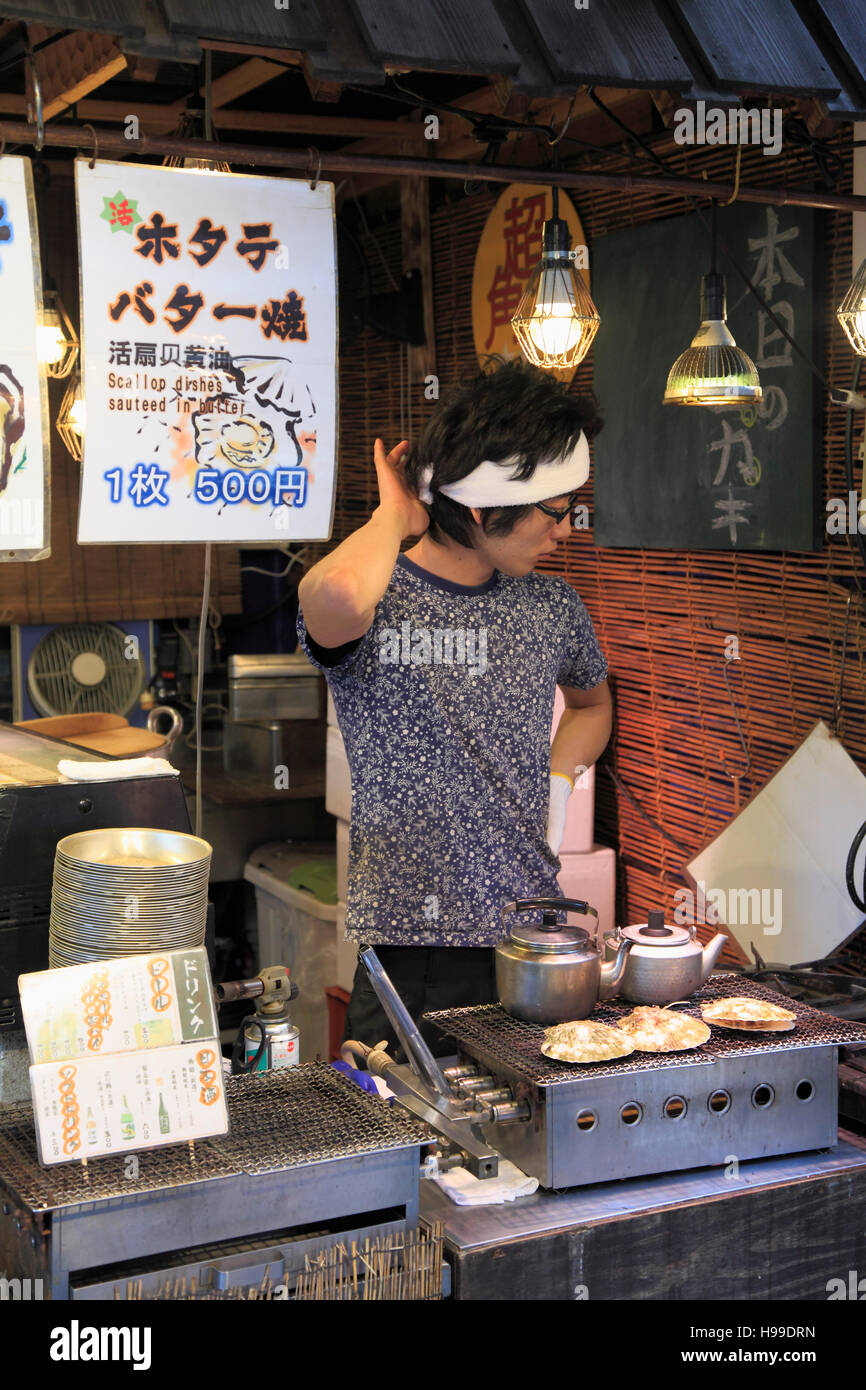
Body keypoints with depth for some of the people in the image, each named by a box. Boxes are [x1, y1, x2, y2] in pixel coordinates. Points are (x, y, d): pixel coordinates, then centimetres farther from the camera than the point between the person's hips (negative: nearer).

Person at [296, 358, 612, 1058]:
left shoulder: (552, 604, 8)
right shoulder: (376, 603, -10)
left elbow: (592, 702, 29)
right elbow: (339, 594, -38)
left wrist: (557, 784, 10)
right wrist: (393, 515, -17)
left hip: (536, 941, 5)